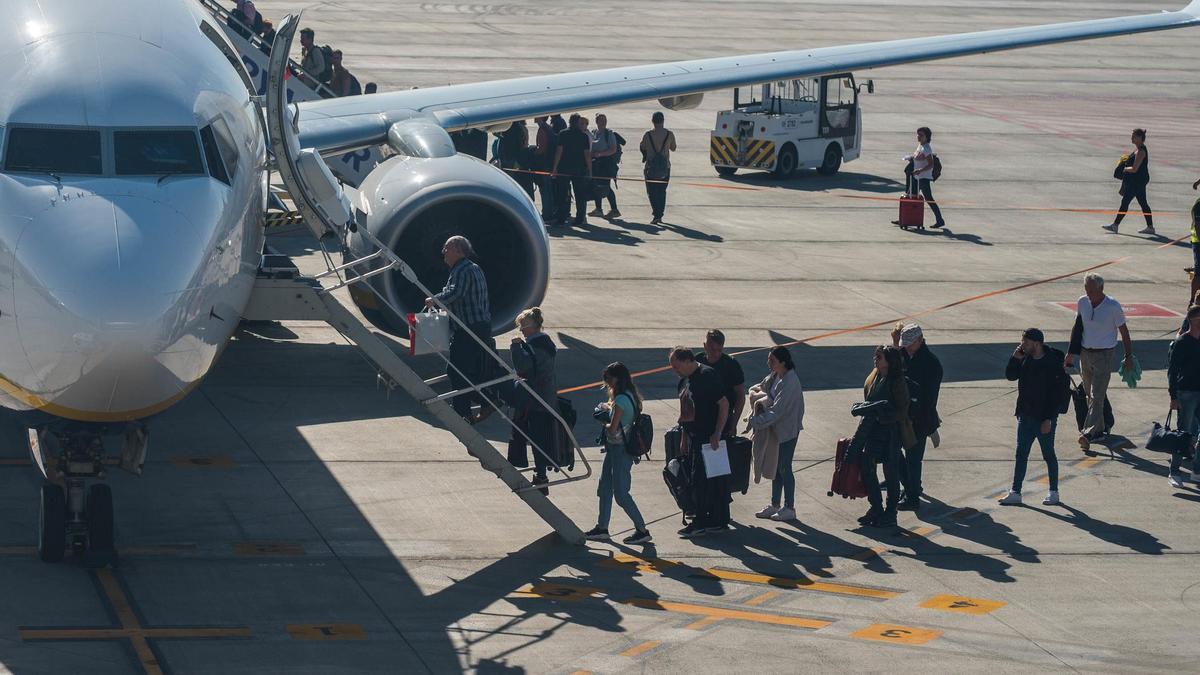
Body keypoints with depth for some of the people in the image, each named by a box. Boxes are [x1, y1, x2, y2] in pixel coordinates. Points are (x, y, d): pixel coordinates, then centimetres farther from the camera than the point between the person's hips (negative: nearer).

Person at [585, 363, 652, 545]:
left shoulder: (621, 400, -21)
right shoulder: (629, 396, 9)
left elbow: (613, 429, -21)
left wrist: (604, 424, -4)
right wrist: (608, 407, 10)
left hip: (620, 449, -10)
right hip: (615, 448, 10)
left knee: (621, 493, -5)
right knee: (605, 488, 16)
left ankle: (642, 530, -1)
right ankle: (602, 528, 24)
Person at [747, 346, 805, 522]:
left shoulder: (790, 382, -24)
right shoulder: (775, 376, 4)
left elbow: (777, 411, -27)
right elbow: (755, 389, 12)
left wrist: (754, 421, -27)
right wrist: (759, 396, -11)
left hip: (787, 430, -9)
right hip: (775, 429, 9)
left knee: (784, 468, -1)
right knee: (776, 467, 14)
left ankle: (789, 508, 9)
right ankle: (775, 505, 24)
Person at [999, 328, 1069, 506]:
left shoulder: (1053, 364, -18)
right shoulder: (1025, 359, 3)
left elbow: (1057, 394, -17)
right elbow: (1010, 376, 12)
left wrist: (1049, 419, -19)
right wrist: (1015, 359, -5)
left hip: (1044, 418, -7)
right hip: (1025, 416, 7)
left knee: (1048, 455, 6)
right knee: (1021, 454, 9)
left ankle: (1053, 492, 18)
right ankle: (1015, 493, 14)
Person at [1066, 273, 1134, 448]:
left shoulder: (1113, 306, -13)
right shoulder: (1082, 302, 0)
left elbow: (1123, 331, -3)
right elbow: (1077, 328, 12)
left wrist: (1129, 356, 0)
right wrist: (1070, 353, 12)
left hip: (1105, 355, -5)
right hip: (1085, 353, 6)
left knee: (1097, 395, -11)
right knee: (1090, 394, 11)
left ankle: (1089, 433, -16)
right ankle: (1099, 428, 23)